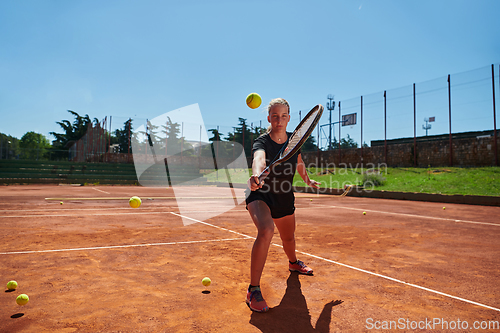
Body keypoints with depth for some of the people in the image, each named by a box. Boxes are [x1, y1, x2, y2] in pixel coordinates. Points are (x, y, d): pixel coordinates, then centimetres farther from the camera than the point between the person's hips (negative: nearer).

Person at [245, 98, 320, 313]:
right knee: (266, 230, -34)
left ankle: (293, 263, 59)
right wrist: (256, 176, -70)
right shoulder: (261, 143, -23)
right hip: (261, 195, -5)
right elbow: (259, 159, -48)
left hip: (285, 198, 5)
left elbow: (299, 162, 14)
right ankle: (253, 290, -21)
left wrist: (307, 180, 28)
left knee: (288, 238, 23)